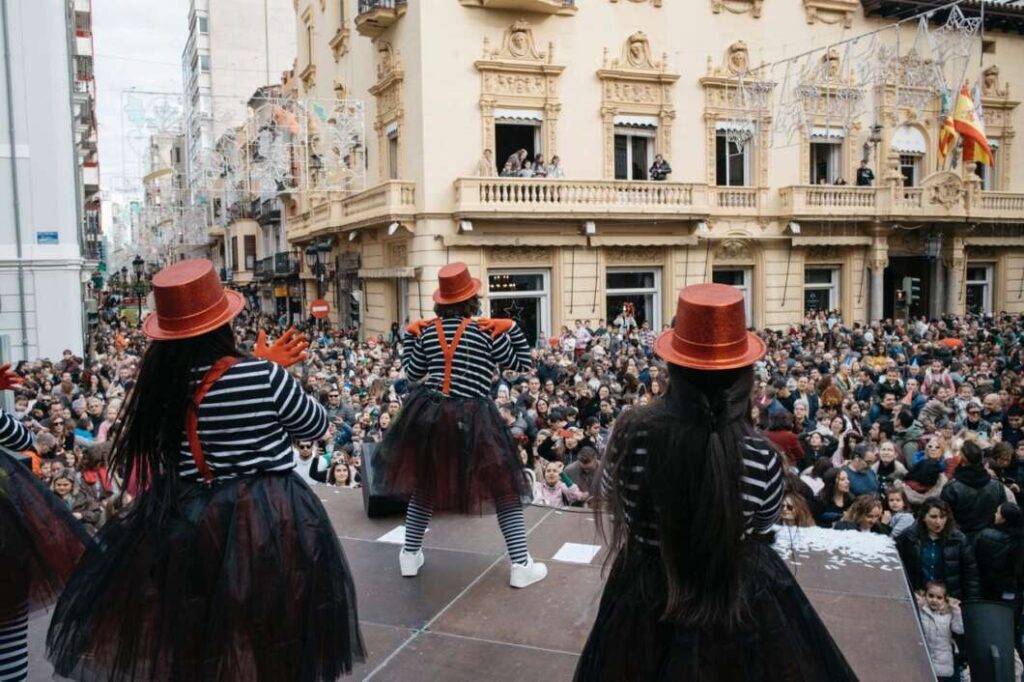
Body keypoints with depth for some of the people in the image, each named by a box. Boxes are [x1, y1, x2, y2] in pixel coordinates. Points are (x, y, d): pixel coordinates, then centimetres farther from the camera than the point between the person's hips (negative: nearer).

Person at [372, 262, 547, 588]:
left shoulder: (427, 331, 2)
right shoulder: (488, 331, -7)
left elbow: (413, 372, 15)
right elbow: (521, 363, 4)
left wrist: (410, 335, 22)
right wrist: (513, 328, 2)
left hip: (429, 414, 4)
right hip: (473, 419, -3)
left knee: (424, 486, 21)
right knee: (505, 489, 7)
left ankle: (410, 555, 30)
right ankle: (521, 565, 6)